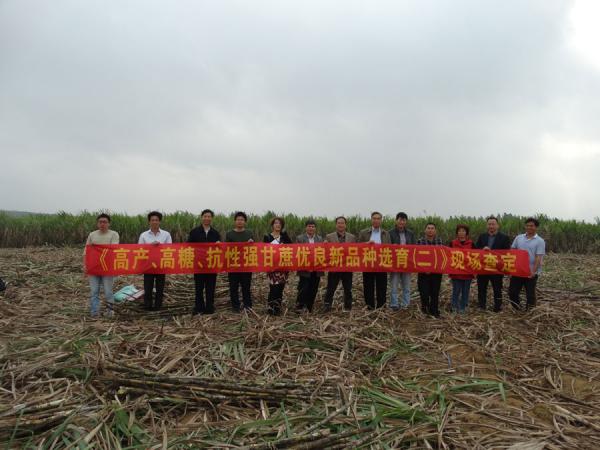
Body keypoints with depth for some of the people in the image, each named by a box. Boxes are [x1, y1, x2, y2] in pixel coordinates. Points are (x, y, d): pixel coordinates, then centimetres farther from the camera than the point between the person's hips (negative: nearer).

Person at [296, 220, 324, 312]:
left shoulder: (320, 239, 12)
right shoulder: (300, 238, 1)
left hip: (316, 270, 4)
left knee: (313, 291, 9)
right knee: (303, 289, -6)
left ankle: (309, 309, 20)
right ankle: (299, 306, 9)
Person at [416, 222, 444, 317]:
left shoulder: (440, 242, 4)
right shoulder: (420, 241, -3)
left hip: (436, 272, 2)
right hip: (423, 272, -2)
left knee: (435, 293, 9)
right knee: (424, 292, -2)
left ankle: (434, 311, 23)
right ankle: (425, 309, 21)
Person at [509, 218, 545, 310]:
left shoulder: (540, 241, -4)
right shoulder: (518, 238, 7)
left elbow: (538, 258, -12)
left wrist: (533, 271, -22)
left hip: (531, 273, -3)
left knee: (530, 294, 6)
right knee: (512, 292, 6)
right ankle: (517, 310, 24)